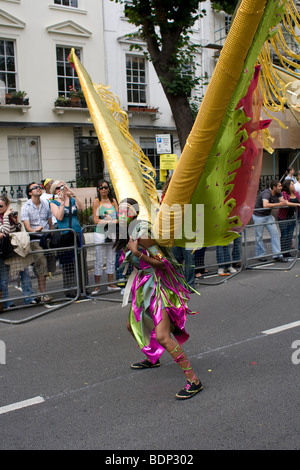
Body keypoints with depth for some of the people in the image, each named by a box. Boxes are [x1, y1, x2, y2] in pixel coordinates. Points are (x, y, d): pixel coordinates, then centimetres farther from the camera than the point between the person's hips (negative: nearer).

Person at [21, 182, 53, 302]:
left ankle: (41, 290, 18)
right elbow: (27, 227, -11)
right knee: (41, 263, -16)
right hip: (35, 240, -4)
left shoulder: (46, 205, 13)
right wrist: (35, 230, -31)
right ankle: (43, 293, -12)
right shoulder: (25, 208, -1)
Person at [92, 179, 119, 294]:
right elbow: (96, 220, -9)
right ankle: (97, 286, 9)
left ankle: (111, 284, 20)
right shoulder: (96, 201, -2)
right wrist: (112, 221, -12)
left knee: (111, 260, 10)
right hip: (100, 234, -4)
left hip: (112, 233, 4)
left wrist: (111, 221, -14)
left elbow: (119, 217, 6)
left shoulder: (113, 201, 10)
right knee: (99, 261, 0)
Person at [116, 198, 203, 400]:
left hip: (160, 286, -10)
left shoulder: (142, 233, -21)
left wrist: (137, 253, -29)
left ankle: (194, 381, -11)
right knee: (133, 324, 25)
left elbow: (161, 262, -23)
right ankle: (152, 359, 48)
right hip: (145, 286, 10)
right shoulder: (129, 234, 8)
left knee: (162, 337, -19)